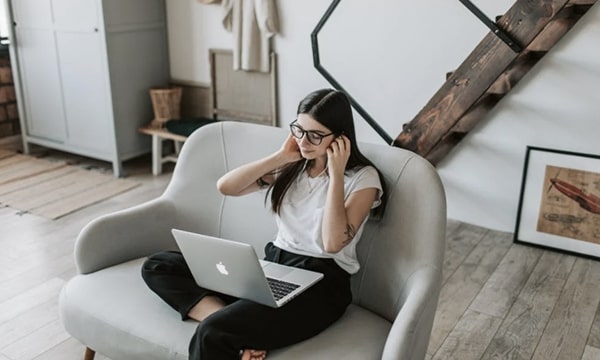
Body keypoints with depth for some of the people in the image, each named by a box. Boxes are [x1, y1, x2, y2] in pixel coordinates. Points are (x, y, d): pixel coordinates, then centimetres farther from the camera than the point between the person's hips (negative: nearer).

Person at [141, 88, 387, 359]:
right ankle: (244, 330, -21)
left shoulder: (363, 178, -6)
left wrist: (336, 174, -17)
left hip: (320, 284, -7)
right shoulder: (292, 166, 9)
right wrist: (280, 157, -3)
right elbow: (225, 186, 2)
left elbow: (333, 243, -19)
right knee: (157, 267, -5)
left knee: (212, 334, -32)